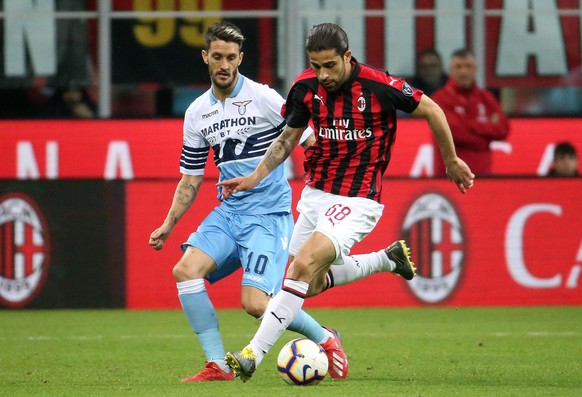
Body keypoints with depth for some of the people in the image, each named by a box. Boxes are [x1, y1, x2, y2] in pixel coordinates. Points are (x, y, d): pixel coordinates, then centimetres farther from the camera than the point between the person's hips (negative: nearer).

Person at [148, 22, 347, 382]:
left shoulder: (264, 99, -7)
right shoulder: (197, 113, 9)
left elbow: (309, 142, -4)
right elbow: (191, 178, 17)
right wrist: (168, 225, 10)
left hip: (269, 212, -6)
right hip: (228, 212, 6)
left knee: (255, 302, -18)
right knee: (186, 269, -16)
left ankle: (326, 339, 9)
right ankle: (218, 366, -10)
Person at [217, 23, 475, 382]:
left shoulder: (378, 86, -19)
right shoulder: (306, 87, -4)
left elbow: (431, 110, -5)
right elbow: (288, 137, 10)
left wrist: (451, 161, 5)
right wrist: (256, 177, -3)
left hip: (358, 200, -7)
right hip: (316, 193, 7)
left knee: (303, 267, -22)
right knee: (310, 284, 13)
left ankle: (253, 355, -22)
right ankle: (388, 259, 36)